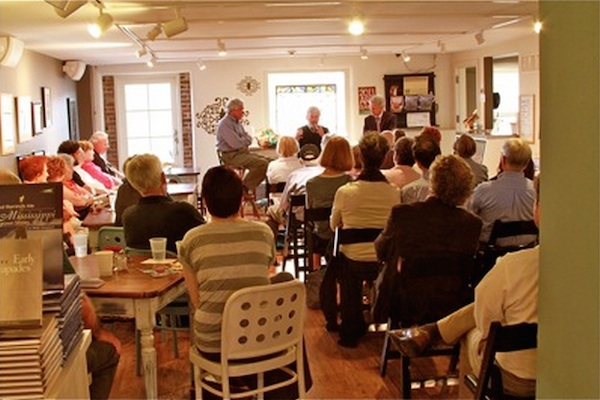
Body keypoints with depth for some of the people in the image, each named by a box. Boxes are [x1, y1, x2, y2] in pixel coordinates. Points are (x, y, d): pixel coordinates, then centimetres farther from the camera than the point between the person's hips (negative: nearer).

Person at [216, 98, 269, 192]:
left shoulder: (237, 123, 16)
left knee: (267, 161, 1)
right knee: (262, 164, -23)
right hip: (231, 156, -10)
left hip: (242, 152, 10)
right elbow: (236, 144, -23)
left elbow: (249, 139, 15)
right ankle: (244, 188, -10)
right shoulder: (224, 124, -15)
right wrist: (245, 140, -2)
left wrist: (242, 141, -9)